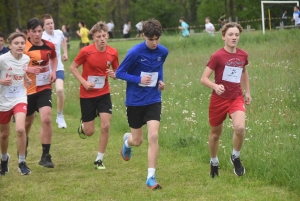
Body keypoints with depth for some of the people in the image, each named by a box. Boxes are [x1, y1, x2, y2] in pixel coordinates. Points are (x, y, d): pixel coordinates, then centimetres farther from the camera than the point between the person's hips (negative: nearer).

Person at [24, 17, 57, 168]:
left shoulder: (49, 46, -2)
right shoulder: (23, 48, -14)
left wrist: (53, 71, 3)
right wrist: (27, 69, -28)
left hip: (44, 89, 1)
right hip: (27, 90, -1)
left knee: (46, 119, -17)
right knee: (28, 122, 15)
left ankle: (45, 156, -10)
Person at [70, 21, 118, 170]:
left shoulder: (113, 53, -7)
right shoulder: (86, 51, -16)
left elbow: (117, 71, 8)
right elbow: (73, 67, -5)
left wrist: (114, 74, -16)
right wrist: (84, 82, -16)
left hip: (104, 94, 2)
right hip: (87, 95, -2)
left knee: (106, 126, -10)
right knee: (89, 132, 2)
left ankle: (99, 160, 5)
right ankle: (83, 126, 42)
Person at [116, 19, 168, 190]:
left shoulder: (163, 52, -3)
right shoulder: (135, 52, -17)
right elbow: (119, 73, -9)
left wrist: (161, 80, 0)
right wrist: (138, 80, -23)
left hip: (153, 100, 2)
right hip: (135, 100, -2)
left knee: (153, 136, -15)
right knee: (138, 140, 8)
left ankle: (151, 178, -8)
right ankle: (127, 141, 49)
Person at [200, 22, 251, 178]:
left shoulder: (243, 55, 0)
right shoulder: (217, 56, -14)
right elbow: (204, 79, -15)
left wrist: (247, 92, 19)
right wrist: (215, 86, -34)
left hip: (237, 98, 2)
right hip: (219, 99, -2)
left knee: (240, 128, -23)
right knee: (215, 133, 12)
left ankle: (236, 157, 2)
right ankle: (214, 162, 38)